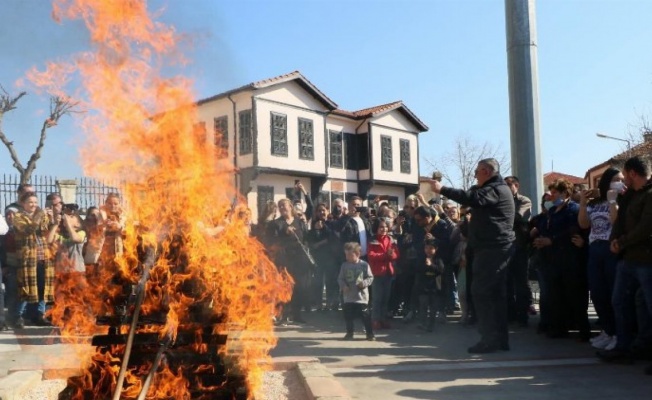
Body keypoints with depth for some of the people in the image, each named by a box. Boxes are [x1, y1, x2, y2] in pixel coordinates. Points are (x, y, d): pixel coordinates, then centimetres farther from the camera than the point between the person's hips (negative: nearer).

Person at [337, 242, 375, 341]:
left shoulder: (364, 265, -5)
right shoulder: (344, 266, 2)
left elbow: (370, 277, 0)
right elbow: (340, 278, 5)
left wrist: (364, 283, -19)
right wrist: (343, 286, -13)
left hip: (362, 296, -3)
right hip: (348, 297, 3)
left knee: (365, 316, 0)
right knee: (348, 316, 8)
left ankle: (370, 333, 12)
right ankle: (349, 333, 24)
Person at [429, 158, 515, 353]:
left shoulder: (496, 189, -13)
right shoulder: (495, 189, 22)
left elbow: (471, 198, -27)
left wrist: (442, 189, -24)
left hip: (492, 249, -10)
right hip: (495, 248, 10)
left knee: (481, 292, -10)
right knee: (495, 293, 9)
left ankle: (490, 339, -9)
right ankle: (500, 338, 12)